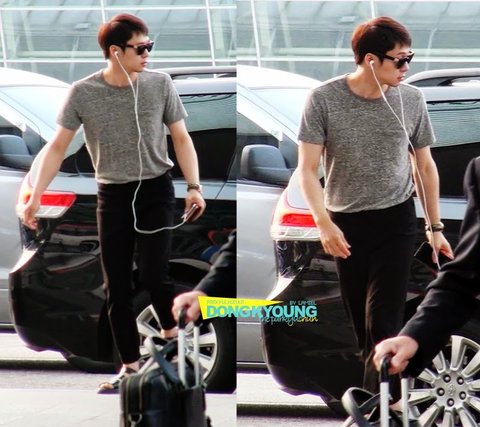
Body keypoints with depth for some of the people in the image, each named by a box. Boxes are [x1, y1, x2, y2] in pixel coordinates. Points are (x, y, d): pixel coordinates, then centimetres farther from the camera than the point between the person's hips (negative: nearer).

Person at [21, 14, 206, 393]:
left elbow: (181, 138, 3)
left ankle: (172, 332, 14)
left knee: (153, 274, -14)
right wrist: (36, 195, -10)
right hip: (113, 195, 1)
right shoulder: (83, 93, -8)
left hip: (156, 191, -1)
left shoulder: (160, 85, -6)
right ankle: (130, 364, 14)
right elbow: (58, 147, -3)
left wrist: (194, 186, -7)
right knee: (117, 287, 3)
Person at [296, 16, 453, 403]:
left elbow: (425, 166, 9)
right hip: (346, 224, 0)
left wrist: (435, 228, 10)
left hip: (395, 221, 0)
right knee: (362, 326, 8)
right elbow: (308, 169, -8)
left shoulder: (411, 100, -3)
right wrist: (323, 222, -22)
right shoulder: (325, 99, -10)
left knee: (384, 325, -10)